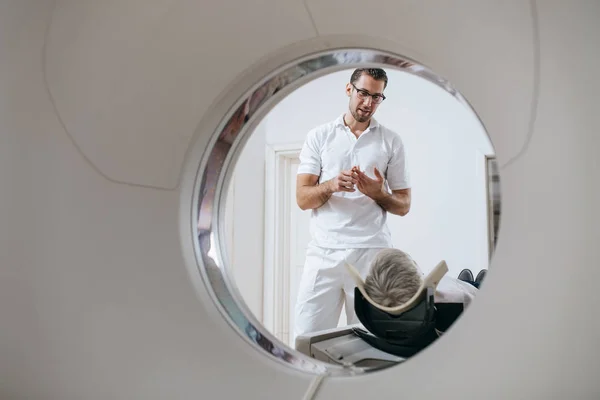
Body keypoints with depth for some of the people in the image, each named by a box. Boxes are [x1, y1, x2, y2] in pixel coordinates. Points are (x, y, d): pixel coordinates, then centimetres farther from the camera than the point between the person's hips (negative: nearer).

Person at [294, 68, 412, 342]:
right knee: (308, 337, -2)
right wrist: (331, 186, -16)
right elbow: (302, 199, 3)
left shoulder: (392, 142, 10)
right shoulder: (318, 136, 10)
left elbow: (403, 206, 11)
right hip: (323, 251, 0)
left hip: (373, 253, 0)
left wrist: (378, 193, -10)